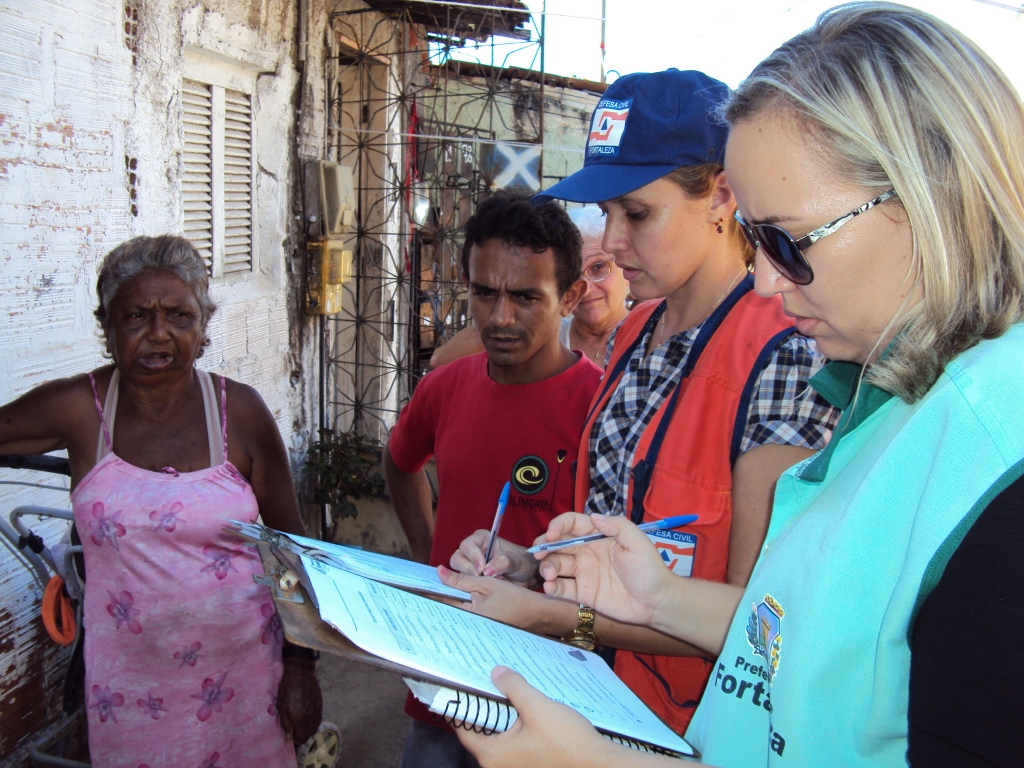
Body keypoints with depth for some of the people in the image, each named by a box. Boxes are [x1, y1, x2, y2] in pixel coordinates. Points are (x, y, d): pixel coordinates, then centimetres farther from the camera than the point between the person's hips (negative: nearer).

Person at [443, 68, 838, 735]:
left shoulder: (786, 355, -19)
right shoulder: (635, 332, 5)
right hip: (606, 693, 6)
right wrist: (531, 561, -3)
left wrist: (548, 615, -18)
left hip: (696, 728, -6)